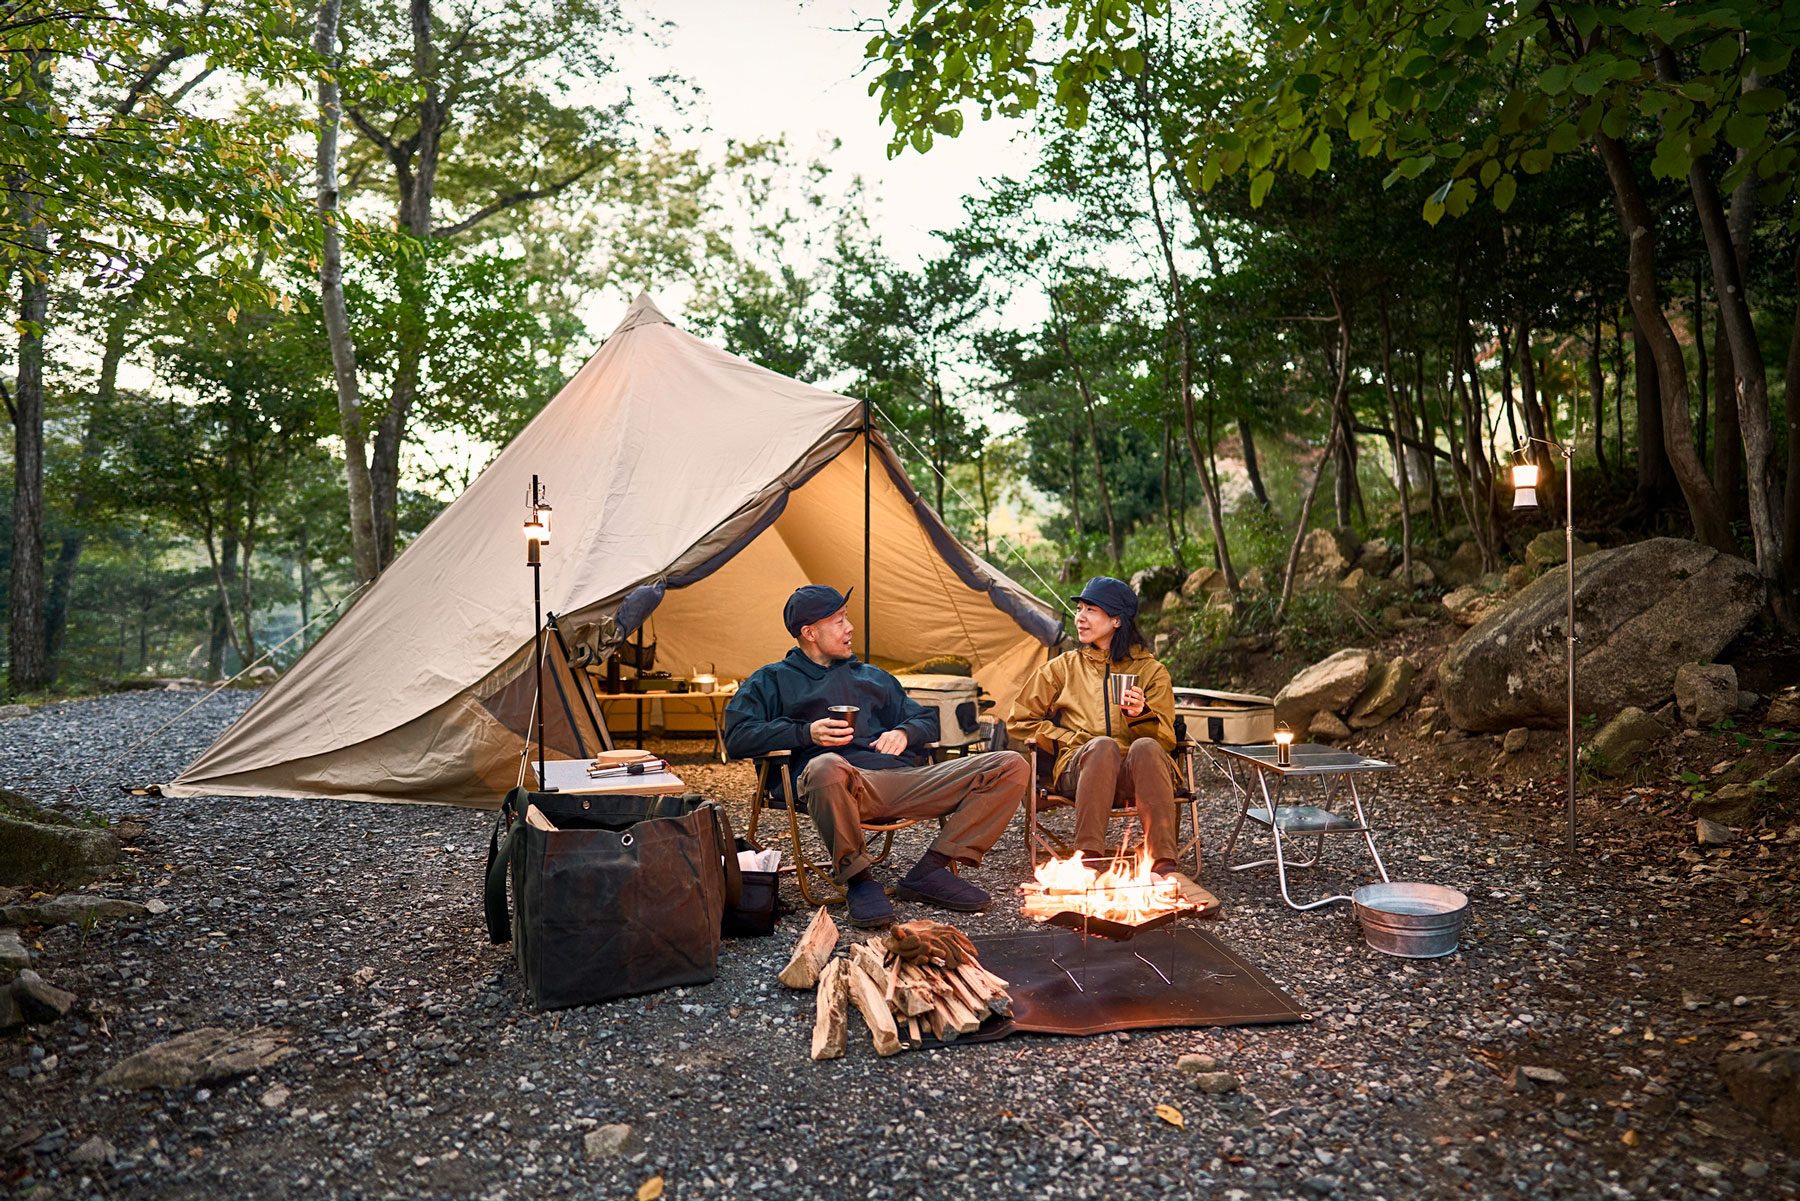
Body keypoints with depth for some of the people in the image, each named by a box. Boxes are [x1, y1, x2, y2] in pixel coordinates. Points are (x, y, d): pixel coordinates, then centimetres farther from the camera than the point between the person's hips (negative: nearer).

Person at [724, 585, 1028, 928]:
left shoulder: (872, 676, 32)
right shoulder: (772, 681, 18)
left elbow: (926, 720, 34)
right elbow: (736, 738, 5)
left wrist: (903, 733, 9)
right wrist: (806, 733, -7)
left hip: (899, 779, 5)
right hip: (843, 784, -5)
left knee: (1012, 767, -10)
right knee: (826, 767, -46)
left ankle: (929, 873, -11)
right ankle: (858, 880, -21)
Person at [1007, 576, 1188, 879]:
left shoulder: (1150, 669, 17)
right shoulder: (1064, 666, 19)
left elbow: (1166, 738, 8)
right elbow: (1019, 721, 20)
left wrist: (1141, 713, -15)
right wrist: (1071, 741, 6)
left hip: (1137, 773, 0)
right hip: (1081, 770, 0)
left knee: (1146, 746, -35)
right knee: (1103, 746, -35)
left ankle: (1163, 862, -41)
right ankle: (1088, 858, -42)